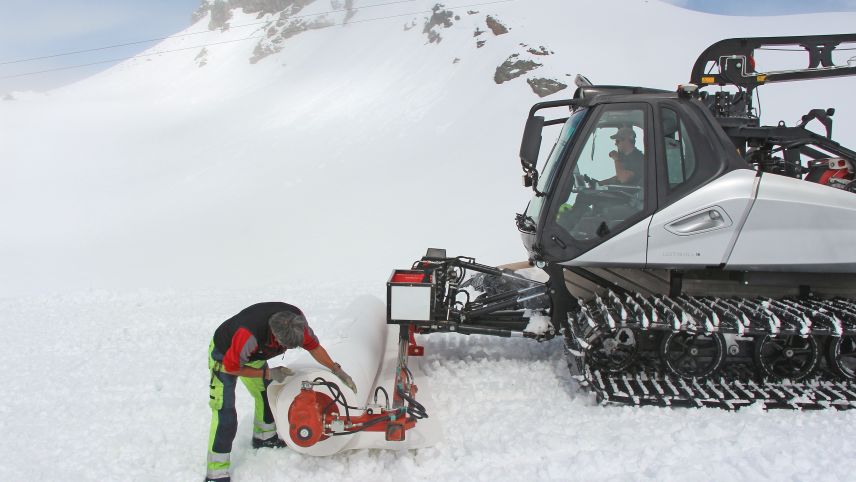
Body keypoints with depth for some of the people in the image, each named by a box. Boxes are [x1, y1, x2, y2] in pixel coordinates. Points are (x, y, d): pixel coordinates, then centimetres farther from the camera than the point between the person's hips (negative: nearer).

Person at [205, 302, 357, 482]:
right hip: (224, 354, -6)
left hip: (253, 354, 7)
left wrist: (337, 371, -11)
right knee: (225, 412, -13)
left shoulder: (296, 319, -28)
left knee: (266, 394, 15)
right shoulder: (250, 334, -45)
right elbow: (231, 367, -28)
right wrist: (268, 373, -27)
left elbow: (313, 346, -10)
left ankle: (264, 437, 41)